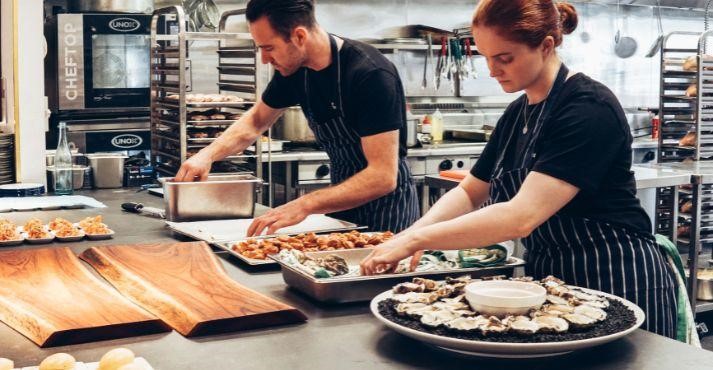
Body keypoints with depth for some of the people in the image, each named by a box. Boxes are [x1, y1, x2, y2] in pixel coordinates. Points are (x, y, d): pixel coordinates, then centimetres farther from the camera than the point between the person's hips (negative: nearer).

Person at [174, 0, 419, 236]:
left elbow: (384, 176, -31)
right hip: (343, 199, 6)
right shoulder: (294, 69, -5)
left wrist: (305, 205, -38)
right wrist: (207, 155, -4)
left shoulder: (371, 75, -27)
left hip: (386, 201, -6)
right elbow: (255, 121, 13)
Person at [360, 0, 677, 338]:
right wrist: (413, 233, -9)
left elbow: (522, 216, -30)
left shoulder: (589, 109, -21)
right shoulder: (517, 113, 6)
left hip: (618, 285, -7)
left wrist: (415, 240, -28)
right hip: (548, 279, 8)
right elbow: (469, 193, 11)